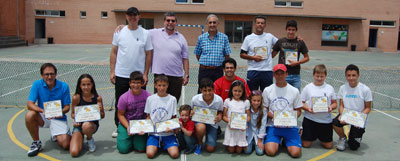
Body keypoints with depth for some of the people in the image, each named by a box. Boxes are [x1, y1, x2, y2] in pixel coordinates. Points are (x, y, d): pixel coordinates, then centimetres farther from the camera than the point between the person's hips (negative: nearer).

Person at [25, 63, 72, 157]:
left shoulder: (64, 86, -10)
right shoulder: (37, 84, -9)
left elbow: (67, 107, -5)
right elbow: (30, 104, -15)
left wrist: (61, 112, -29)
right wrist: (43, 111, -34)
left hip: (59, 118, -1)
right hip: (43, 117, 1)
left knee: (65, 145, -19)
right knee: (29, 115, -33)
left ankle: (56, 136, 22)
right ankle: (36, 142, -6)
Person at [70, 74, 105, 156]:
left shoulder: (98, 98, -9)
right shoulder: (76, 98, -10)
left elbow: (102, 116, 1)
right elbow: (73, 113, 4)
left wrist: (99, 110, -21)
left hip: (93, 124, -1)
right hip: (79, 125, 1)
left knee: (86, 126, -40)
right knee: (74, 153, -17)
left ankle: (90, 140, -2)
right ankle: (81, 139, 19)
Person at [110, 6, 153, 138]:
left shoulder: (145, 34, -1)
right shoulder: (119, 32, 2)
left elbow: (148, 55, 0)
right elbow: (114, 52, 5)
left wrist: (145, 74, -4)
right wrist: (112, 71, 0)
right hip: (121, 74, 1)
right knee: (119, 103, 12)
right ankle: (118, 127, 28)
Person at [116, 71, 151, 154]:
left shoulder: (147, 96, -11)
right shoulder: (124, 97, -13)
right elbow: (120, 115, -3)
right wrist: (128, 127, -16)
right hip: (126, 123, 0)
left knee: (141, 149, -12)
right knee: (123, 149, -11)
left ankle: (137, 138, 20)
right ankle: (130, 137, 20)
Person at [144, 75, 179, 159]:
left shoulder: (172, 99, 0)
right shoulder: (150, 99, 4)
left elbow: (173, 118, 4)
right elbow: (148, 117, 12)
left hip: (168, 133, 0)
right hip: (153, 133, 1)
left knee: (175, 154, -19)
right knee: (150, 154, -21)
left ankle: (164, 144, 13)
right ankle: (157, 145, 13)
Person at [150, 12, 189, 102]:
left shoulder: (181, 38, 7)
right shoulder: (154, 34, 4)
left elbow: (185, 58, 8)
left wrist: (186, 75, 4)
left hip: (177, 76, 1)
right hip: (159, 75, -1)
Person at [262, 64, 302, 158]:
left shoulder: (294, 91, 4)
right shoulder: (267, 90, 4)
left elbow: (298, 111, 9)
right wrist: (273, 117, -12)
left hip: (290, 126, 0)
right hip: (273, 126, 0)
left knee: (295, 153, -18)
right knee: (270, 151, -21)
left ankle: (286, 141, 15)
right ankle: (277, 141, 13)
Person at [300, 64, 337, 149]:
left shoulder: (330, 88, 6)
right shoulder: (307, 88, 1)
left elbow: (335, 103, 10)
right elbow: (301, 103, 2)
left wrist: (331, 107, -12)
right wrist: (307, 108, -18)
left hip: (326, 120, 2)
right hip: (310, 119, -2)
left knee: (328, 145, 4)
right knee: (306, 144, 1)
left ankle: (320, 137, 34)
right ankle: (302, 133, 32)